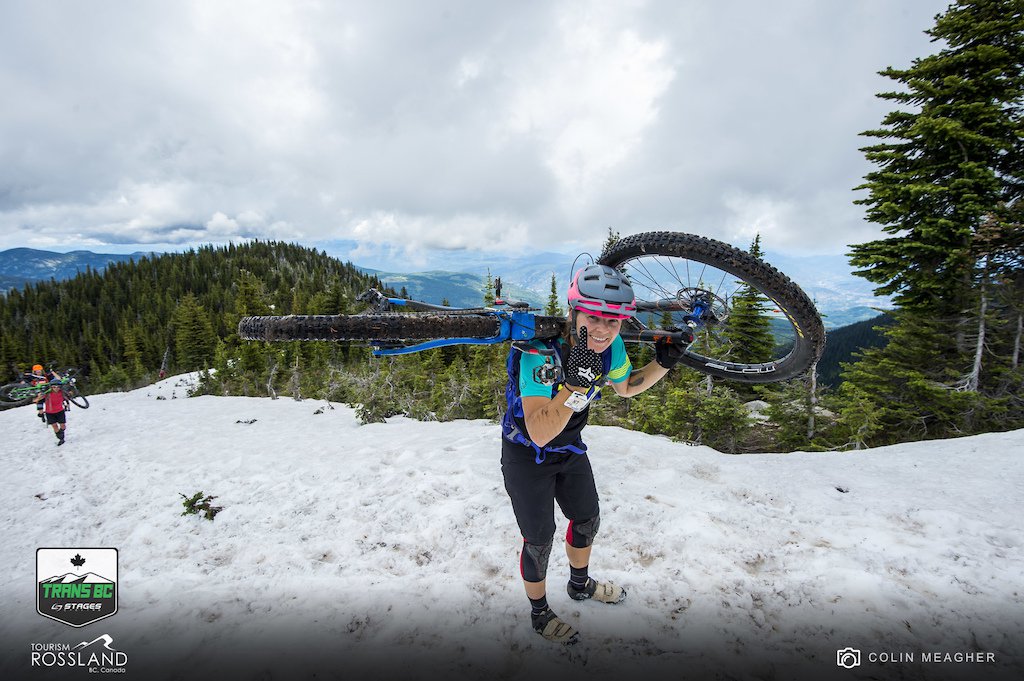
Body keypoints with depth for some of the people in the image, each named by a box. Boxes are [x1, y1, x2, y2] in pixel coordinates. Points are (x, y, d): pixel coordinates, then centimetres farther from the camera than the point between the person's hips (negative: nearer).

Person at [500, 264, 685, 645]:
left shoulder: (610, 346, -17)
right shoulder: (541, 351, -37)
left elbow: (626, 388, 5)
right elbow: (539, 433, -43)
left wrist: (664, 363, -11)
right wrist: (577, 384, -54)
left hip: (569, 449, 7)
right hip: (526, 456, -6)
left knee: (588, 519, 21)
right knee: (539, 540, 6)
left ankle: (580, 585, 51)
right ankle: (540, 614, 35)